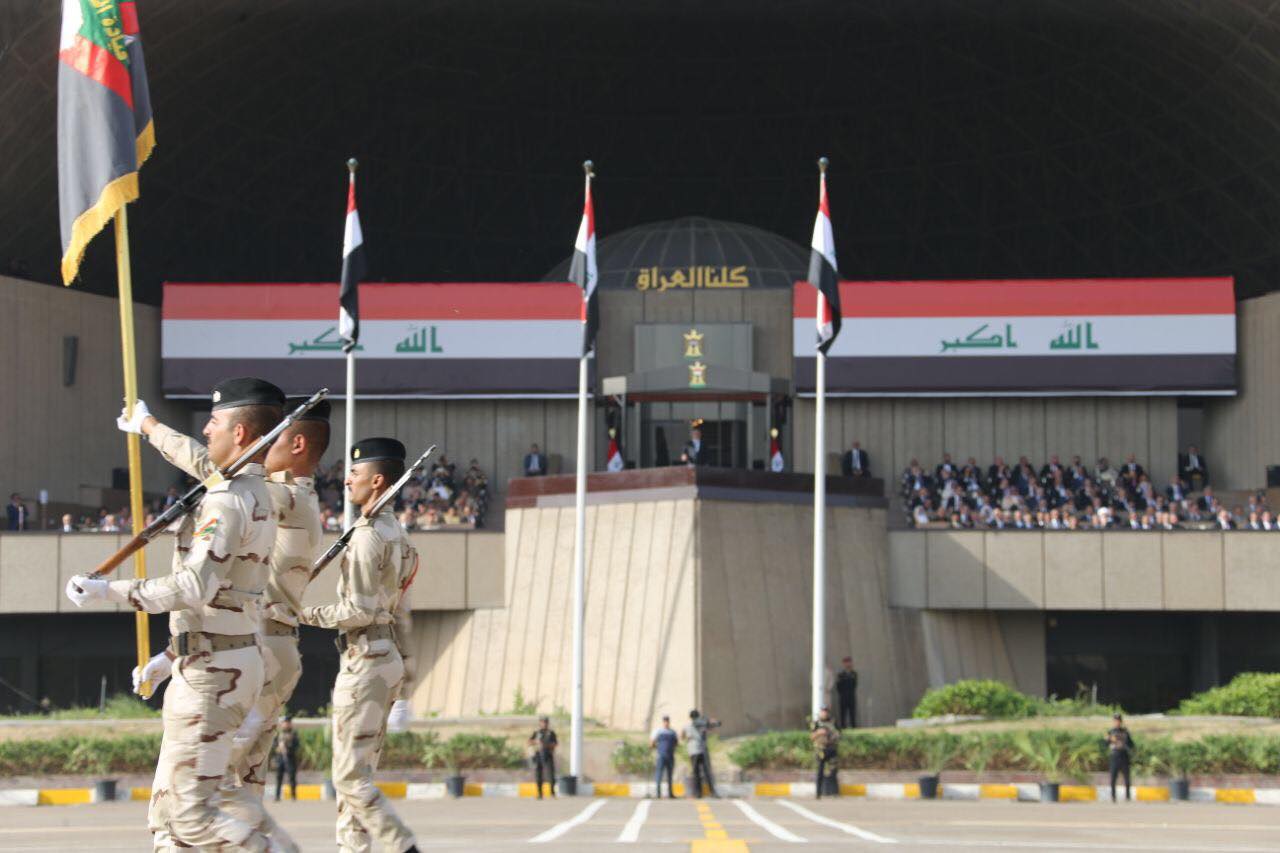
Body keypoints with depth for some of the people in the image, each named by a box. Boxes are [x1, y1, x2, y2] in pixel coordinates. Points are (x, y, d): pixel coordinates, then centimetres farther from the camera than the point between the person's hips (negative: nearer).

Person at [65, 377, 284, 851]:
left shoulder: (228, 500, -17)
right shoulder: (259, 496, 15)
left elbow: (195, 589, -28)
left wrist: (107, 590, -23)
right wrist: (171, 656, 26)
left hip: (212, 671, -10)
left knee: (192, 814, -9)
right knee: (167, 812, 12)